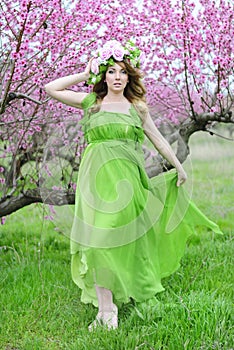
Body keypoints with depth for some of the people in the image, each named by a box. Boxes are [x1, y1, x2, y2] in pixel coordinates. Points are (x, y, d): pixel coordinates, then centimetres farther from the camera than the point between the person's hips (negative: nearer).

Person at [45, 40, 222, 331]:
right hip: (97, 176, -1)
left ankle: (112, 302, 12)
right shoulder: (91, 102, 9)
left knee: (123, 237, 1)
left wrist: (178, 167, 23)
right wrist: (84, 75, 10)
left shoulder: (137, 107, 11)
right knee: (98, 238, -10)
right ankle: (105, 309, -10)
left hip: (126, 177, 1)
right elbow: (51, 88, 6)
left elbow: (158, 139, 19)